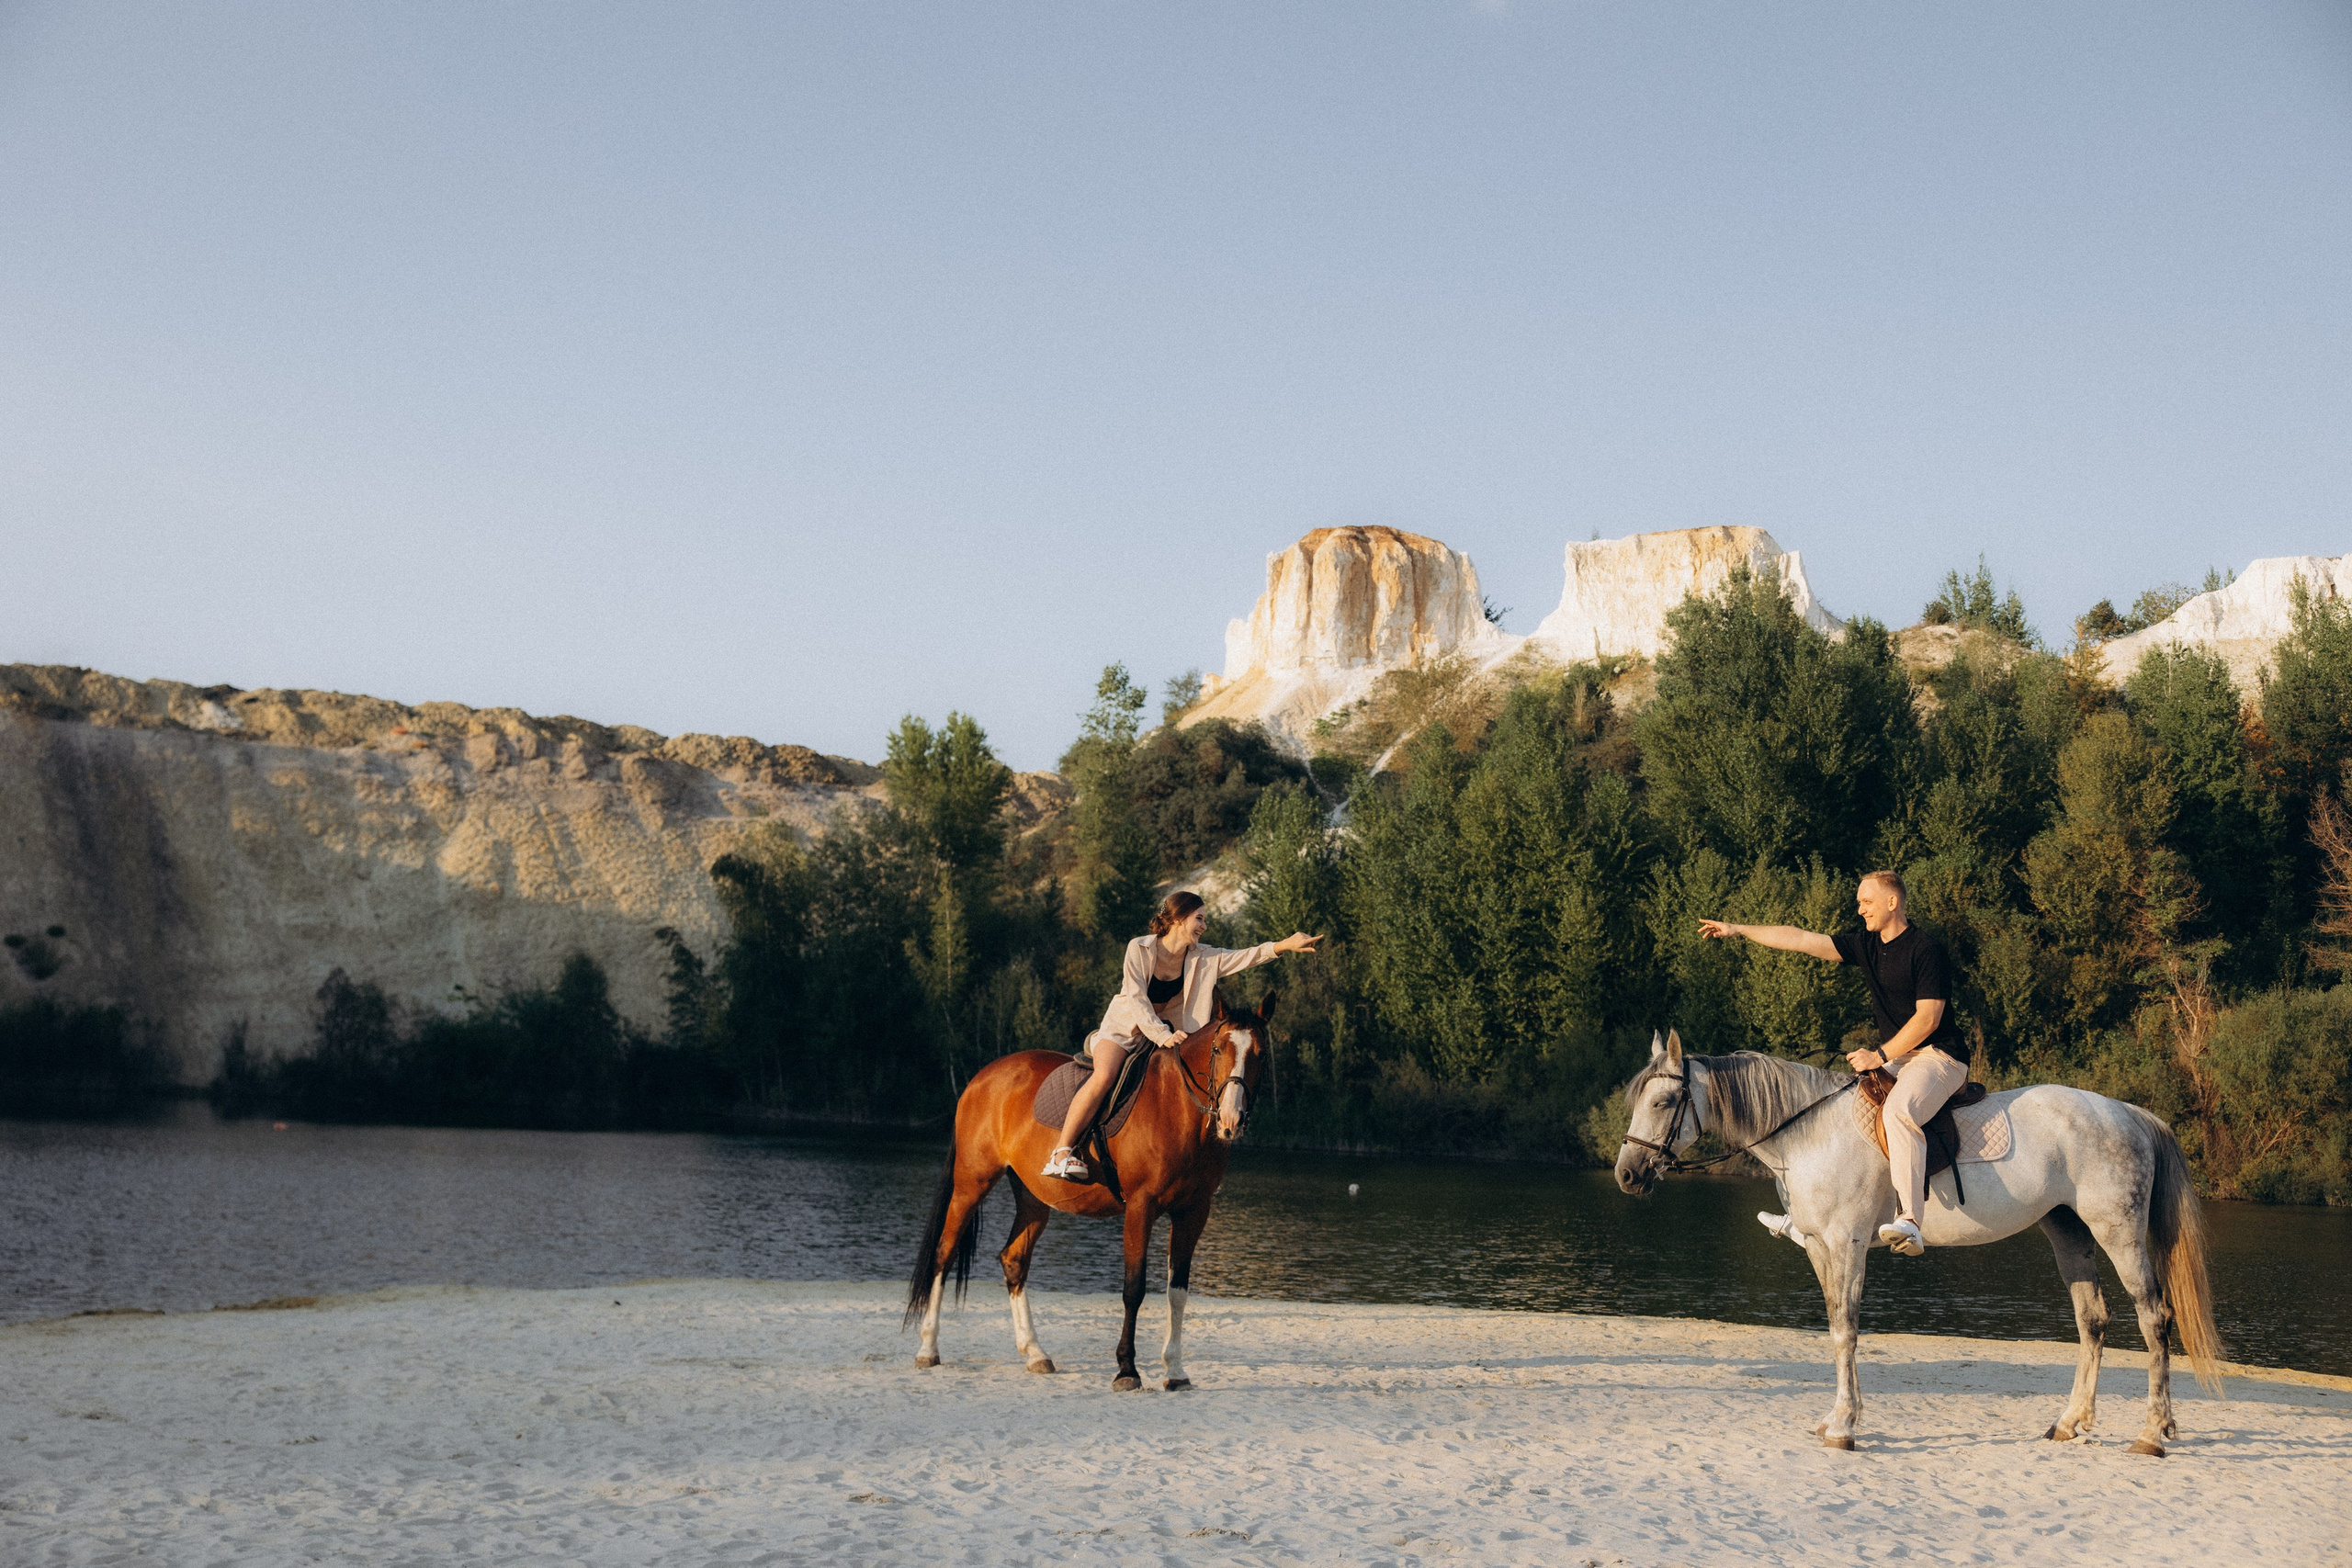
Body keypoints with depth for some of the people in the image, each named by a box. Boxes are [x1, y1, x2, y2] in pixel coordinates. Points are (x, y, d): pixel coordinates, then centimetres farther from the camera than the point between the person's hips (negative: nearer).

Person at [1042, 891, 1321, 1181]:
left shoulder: (1204, 958, -4)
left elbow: (1246, 957, -16)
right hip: (1124, 1027, -5)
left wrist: (1285, 945, -32)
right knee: (1105, 1076, -32)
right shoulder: (1140, 948, -14)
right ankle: (1062, 1154, -31)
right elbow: (1136, 999, -20)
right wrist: (1162, 1037, -31)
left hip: (1166, 1031, 5)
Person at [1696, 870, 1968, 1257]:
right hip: (1894, 1058, 10)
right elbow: (1800, 940, 12)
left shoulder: (1926, 950, -13)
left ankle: (1909, 1221, -46)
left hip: (1939, 1056, -10)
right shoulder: (1866, 946, 10)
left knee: (1899, 1111, -36)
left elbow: (1928, 1017, -18)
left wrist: (1880, 1055, -19)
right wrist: (1738, 930, 10)